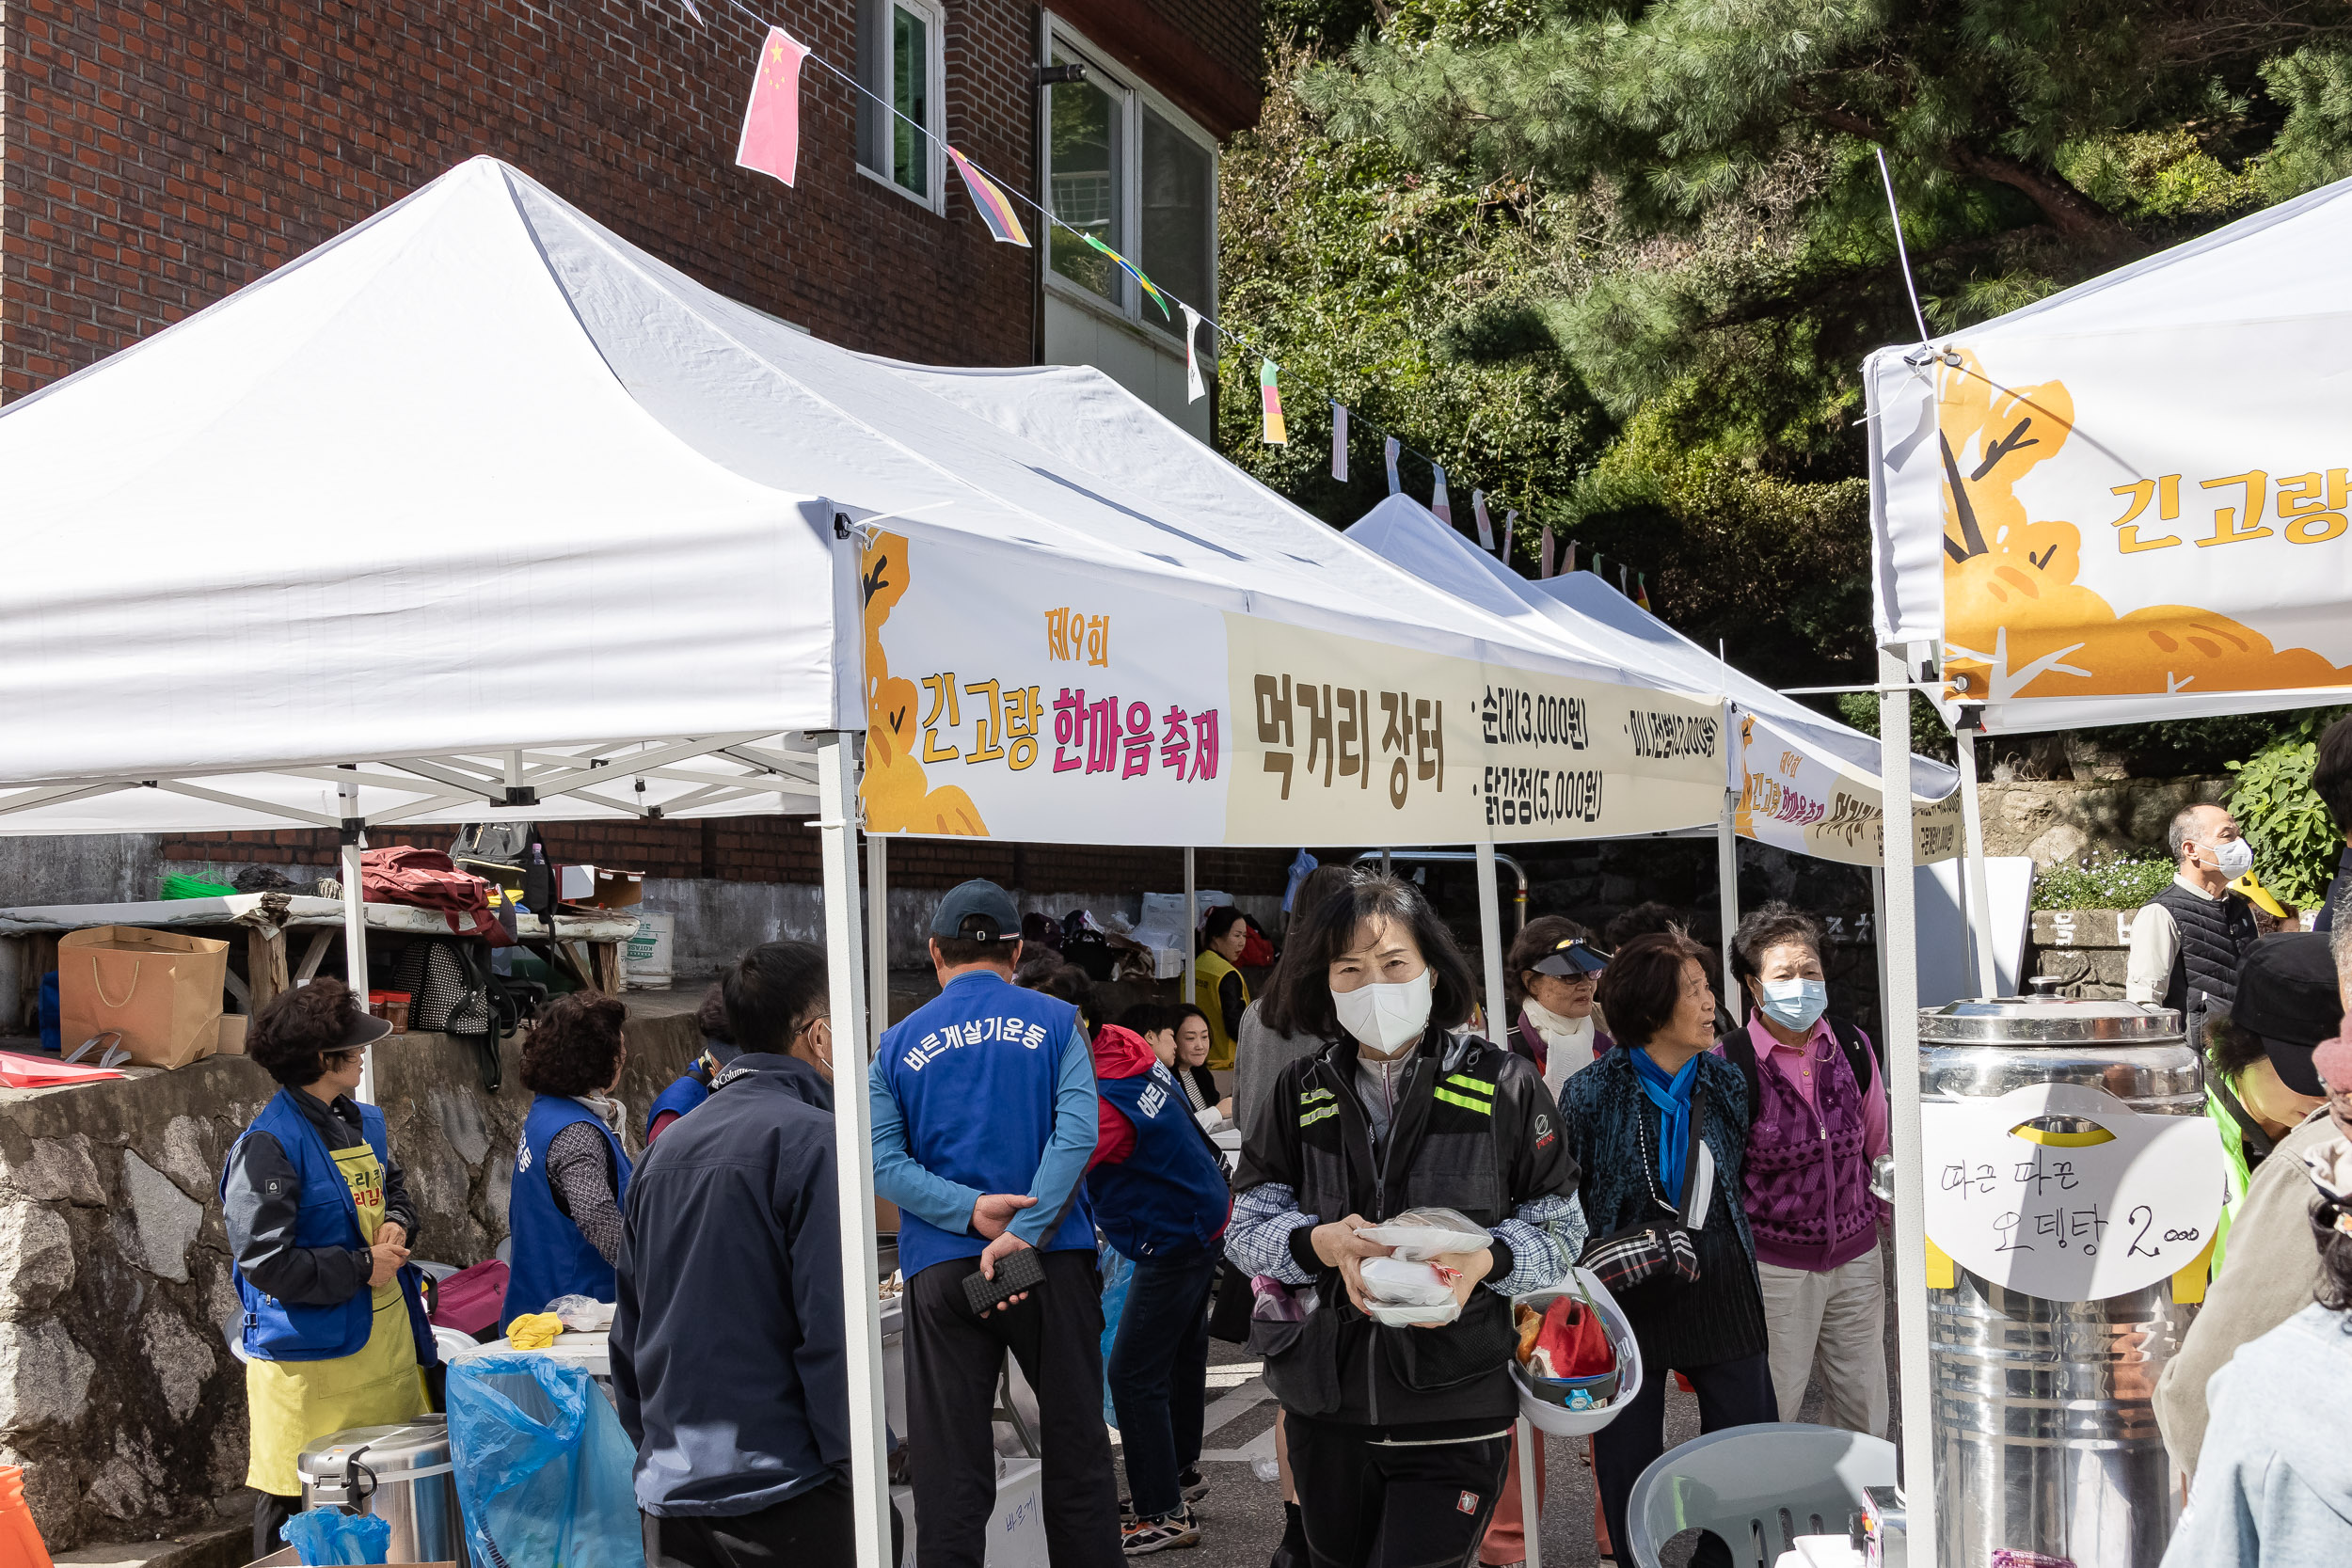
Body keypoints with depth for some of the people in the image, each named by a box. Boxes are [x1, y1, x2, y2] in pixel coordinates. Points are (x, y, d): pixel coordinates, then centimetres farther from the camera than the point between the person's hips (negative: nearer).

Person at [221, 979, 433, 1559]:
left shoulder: (362, 1121, 10)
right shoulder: (267, 1146, -17)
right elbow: (265, 1262, -20)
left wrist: (396, 1224, 5)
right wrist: (362, 1268, -14)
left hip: (384, 1338, 8)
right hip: (312, 1356, -8)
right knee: (299, 1510, 1)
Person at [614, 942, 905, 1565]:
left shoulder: (664, 1147, 12)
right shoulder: (812, 1140, -12)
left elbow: (629, 1328, 15)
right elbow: (832, 1329, -17)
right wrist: (865, 1482, -13)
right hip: (781, 1494, -7)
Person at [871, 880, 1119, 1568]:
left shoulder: (898, 1043, 6)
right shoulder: (1056, 1022, 1)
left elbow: (883, 1162, -5)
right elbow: (1077, 1131, -12)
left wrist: (970, 1209, -13)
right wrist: (1024, 1234, -16)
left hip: (940, 1270, 1)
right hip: (1054, 1259, -1)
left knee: (950, 1463, 6)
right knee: (1076, 1444, 11)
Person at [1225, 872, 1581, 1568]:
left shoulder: (1501, 1085, -2)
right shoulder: (1301, 1092, 5)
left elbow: (1555, 1228, 0)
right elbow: (1247, 1226, 3)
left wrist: (1484, 1260, -20)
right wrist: (1321, 1244, -17)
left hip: (1454, 1412, -3)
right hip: (1326, 1403, 3)